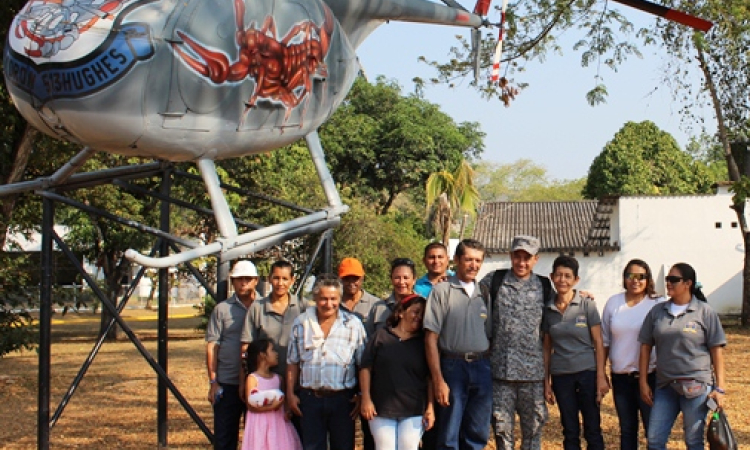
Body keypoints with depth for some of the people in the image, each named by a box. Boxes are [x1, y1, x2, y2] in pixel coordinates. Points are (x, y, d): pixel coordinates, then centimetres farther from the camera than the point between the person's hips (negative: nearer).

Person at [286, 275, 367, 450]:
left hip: (342, 398, -1)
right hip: (310, 398, 2)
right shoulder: (301, 323, 7)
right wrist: (290, 394, 6)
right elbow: (292, 362, 12)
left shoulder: (353, 324, 1)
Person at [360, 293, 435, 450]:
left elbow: (430, 377, 7)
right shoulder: (381, 336, 5)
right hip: (381, 409, -1)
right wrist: (366, 399, -3)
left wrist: (430, 408, 0)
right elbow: (366, 368, 3)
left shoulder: (423, 342, 9)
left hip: (414, 410, 1)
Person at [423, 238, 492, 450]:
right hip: (453, 367, -4)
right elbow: (431, 338, -6)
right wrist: (438, 380, -12)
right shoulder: (442, 291, -2)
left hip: (482, 368, 4)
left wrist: (492, 369, 5)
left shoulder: (484, 292, 12)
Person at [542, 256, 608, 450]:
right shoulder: (548, 310, 6)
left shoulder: (587, 305, -3)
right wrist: (546, 381, 7)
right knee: (570, 431, 8)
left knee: (593, 430, 1)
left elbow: (598, 343, -3)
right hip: (561, 376, 3)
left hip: (587, 373, -3)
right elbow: (547, 348, 10)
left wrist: (601, 377, -9)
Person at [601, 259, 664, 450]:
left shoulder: (658, 304, -7)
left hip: (649, 376, -4)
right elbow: (604, 341, 10)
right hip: (621, 377, 4)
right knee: (627, 430, 15)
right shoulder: (613, 303, 4)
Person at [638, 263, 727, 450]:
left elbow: (717, 350, -3)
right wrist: (643, 382, 5)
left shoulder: (705, 312, -3)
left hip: (696, 386, -4)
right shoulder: (657, 312, 7)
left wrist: (719, 388, -7)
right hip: (665, 385, 4)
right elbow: (646, 347, 10)